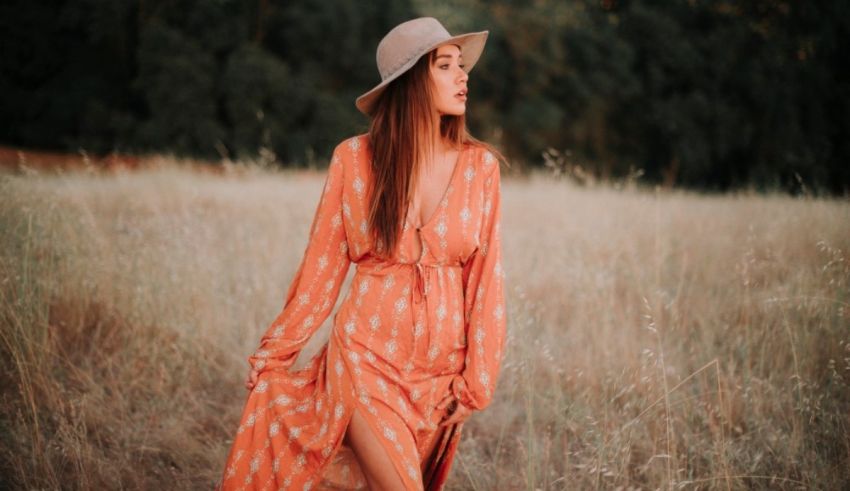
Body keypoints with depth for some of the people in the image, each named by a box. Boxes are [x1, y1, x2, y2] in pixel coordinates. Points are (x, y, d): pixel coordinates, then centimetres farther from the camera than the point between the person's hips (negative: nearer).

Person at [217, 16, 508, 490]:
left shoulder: (480, 165, -3)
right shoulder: (354, 158, -6)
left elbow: (486, 277, -1)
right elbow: (324, 264, 0)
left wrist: (476, 382, -3)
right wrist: (273, 352, 3)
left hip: (442, 367, 3)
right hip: (367, 356, -2)